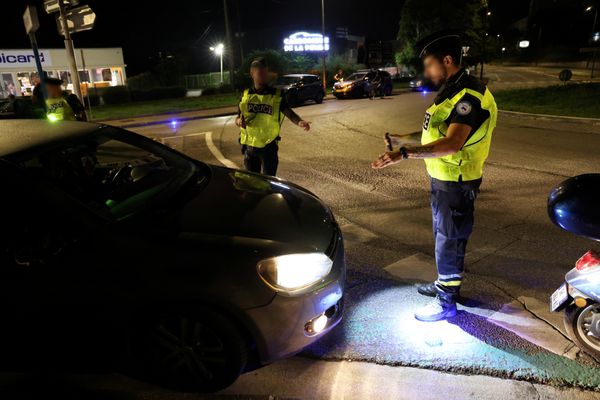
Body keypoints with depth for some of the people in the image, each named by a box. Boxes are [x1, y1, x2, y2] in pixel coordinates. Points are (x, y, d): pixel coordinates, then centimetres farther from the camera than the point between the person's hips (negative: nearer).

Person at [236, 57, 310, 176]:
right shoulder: (246, 95, 3)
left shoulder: (276, 94, -6)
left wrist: (300, 122, -38)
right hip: (249, 146, 3)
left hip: (269, 147, -3)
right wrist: (239, 121, -14)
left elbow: (289, 113, -17)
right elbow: (238, 118, 10)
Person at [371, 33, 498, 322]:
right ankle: (445, 283, 42)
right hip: (442, 178, 10)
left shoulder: (469, 96, -23)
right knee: (443, 235, 22)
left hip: (456, 182, -10)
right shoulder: (451, 91, 9)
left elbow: (452, 144, -37)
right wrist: (403, 140, 19)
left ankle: (446, 302, 18)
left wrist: (406, 154, -44)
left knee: (449, 240, 2)